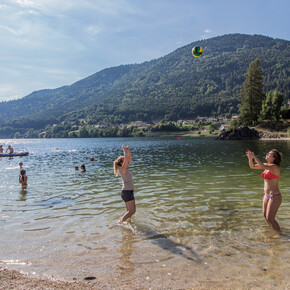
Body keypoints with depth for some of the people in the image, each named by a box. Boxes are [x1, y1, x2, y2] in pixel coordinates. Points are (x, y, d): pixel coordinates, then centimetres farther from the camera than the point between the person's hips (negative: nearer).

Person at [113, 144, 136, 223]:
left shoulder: (126, 168, 10)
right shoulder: (122, 169, -14)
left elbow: (130, 158, 18)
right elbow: (126, 159, -28)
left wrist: (128, 150, 6)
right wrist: (124, 150, -18)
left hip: (129, 191, 9)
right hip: (127, 192, -9)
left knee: (130, 210, 15)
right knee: (132, 211, -8)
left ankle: (122, 220, 22)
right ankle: (120, 222, -7)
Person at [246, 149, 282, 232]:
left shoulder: (274, 167, -18)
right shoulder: (267, 165, 6)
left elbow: (263, 166, -38)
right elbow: (252, 166, 10)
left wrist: (254, 156, -29)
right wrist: (250, 158, -9)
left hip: (275, 196, -9)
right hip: (267, 195, 9)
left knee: (270, 218, -5)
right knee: (265, 216, 21)